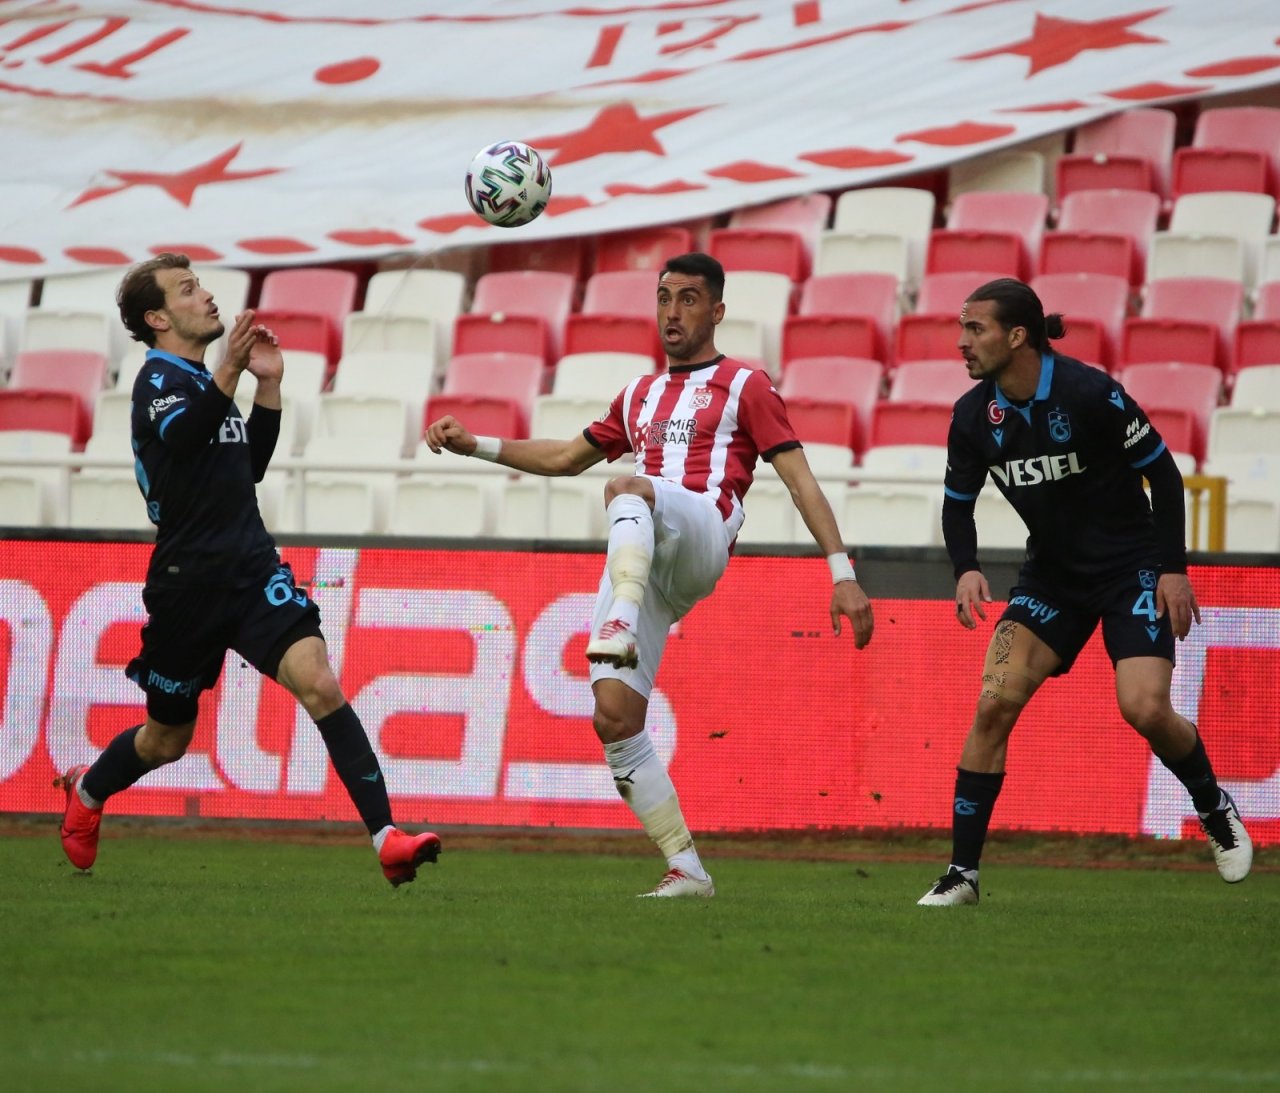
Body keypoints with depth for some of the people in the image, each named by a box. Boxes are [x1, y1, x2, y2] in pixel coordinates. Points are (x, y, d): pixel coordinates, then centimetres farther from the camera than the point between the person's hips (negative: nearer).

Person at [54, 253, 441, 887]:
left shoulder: (202, 381, 16)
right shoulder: (160, 378, -8)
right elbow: (180, 437, -30)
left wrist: (268, 387, 13)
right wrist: (229, 371, -44)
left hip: (251, 572, 5)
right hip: (188, 586, -5)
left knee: (318, 682, -20)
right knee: (167, 739, 12)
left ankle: (386, 837, -28)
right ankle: (87, 792, 45)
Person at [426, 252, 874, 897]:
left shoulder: (744, 386, 12)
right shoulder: (640, 396, 30)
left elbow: (800, 481, 5)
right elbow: (567, 457, 40)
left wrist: (842, 572, -4)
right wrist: (474, 445, 29)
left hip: (701, 539, -6)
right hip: (637, 565, 6)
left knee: (626, 490, -38)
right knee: (614, 719, -10)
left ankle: (621, 632, -59)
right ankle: (686, 870, -5)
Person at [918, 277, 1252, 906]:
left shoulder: (1089, 393, -21)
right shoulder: (973, 416, -7)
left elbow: (1162, 470, -12)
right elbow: (958, 503, 8)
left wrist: (1174, 568, -13)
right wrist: (966, 570, -11)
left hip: (1132, 566, -4)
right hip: (1052, 575, 4)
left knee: (1145, 709, -19)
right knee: (994, 703, -13)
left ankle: (1216, 811, 13)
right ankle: (962, 873, -7)